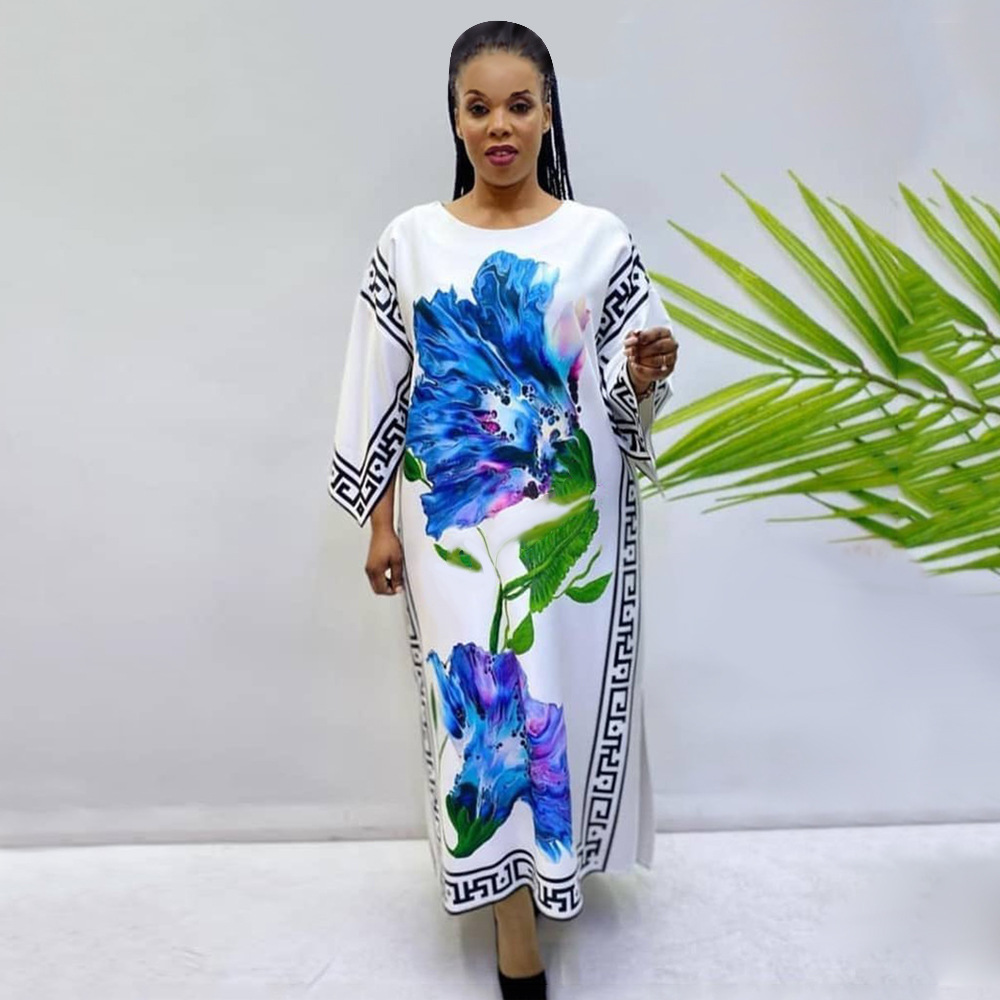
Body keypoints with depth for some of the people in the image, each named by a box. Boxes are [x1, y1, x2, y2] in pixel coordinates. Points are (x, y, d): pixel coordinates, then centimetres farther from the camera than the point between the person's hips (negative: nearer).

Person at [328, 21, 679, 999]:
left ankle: (553, 849, 42)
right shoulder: (410, 241, 2)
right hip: (454, 516, 0)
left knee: (565, 688, 10)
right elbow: (380, 388, 4)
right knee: (482, 699, 2)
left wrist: (646, 374, -21)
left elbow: (629, 396, 2)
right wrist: (379, 519, 2)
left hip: (570, 515, 1)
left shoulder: (600, 238, 1)